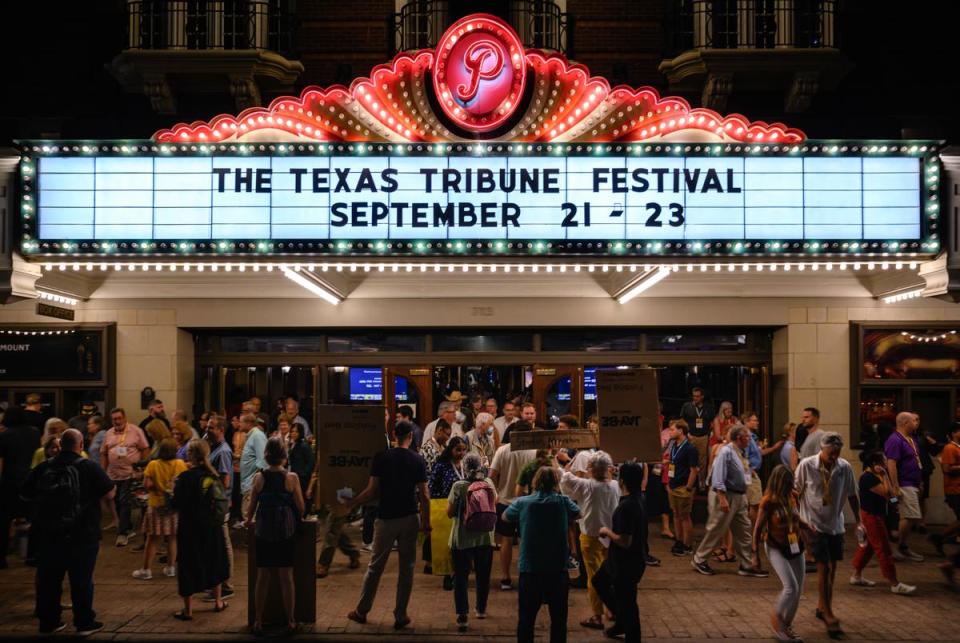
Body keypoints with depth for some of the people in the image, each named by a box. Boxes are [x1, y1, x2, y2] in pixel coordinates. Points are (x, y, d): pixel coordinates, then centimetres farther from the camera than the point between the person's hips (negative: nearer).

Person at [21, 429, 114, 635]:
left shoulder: (43, 467, 0)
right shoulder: (88, 467, -10)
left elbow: (26, 494, 9)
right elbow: (110, 494, -9)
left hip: (48, 534, 3)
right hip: (81, 535, -3)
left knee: (48, 579, 14)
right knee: (81, 579, 5)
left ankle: (48, 622, 21)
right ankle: (84, 623, 10)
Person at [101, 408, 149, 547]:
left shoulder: (135, 431, -2)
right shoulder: (109, 434, 10)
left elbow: (145, 449, -1)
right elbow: (103, 454, 13)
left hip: (131, 473, -5)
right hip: (113, 474, 5)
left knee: (125, 503, -8)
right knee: (118, 504, 11)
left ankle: (122, 533, -3)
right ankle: (129, 529, 27)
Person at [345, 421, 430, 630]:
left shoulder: (381, 458, -4)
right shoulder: (418, 461, -3)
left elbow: (372, 491, -6)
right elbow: (424, 495, -4)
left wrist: (352, 502, 10)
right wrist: (426, 522, 5)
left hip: (386, 518, 0)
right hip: (409, 519, 0)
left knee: (375, 567, 10)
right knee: (406, 568, 7)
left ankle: (361, 611, 20)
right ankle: (400, 616, 10)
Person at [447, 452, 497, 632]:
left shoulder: (458, 486, -13)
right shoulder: (489, 484, -4)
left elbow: (449, 513, -8)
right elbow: (495, 501, 16)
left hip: (462, 539, -3)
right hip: (485, 538, 3)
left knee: (461, 577, 3)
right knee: (483, 575, 20)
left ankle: (462, 615, -7)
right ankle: (481, 608, 36)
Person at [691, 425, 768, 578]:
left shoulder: (742, 453, 9)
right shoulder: (726, 452, -18)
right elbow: (718, 477, -23)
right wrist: (722, 499, -27)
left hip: (739, 497, 9)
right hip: (725, 495, -9)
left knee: (743, 531, 9)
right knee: (716, 529, -1)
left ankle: (748, 565, 14)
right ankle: (699, 559, 14)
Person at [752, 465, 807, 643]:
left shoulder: (792, 498, 0)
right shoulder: (768, 502, -16)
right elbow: (758, 528, -11)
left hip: (795, 547, 6)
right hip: (776, 548, -6)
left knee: (798, 590, 8)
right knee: (791, 587, -17)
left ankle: (786, 626, 25)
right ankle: (776, 617, 9)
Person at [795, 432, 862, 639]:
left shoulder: (845, 467, -6)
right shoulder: (806, 465, -14)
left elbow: (852, 495, 5)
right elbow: (795, 493, -6)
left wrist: (859, 521, 2)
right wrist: (799, 519, -11)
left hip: (836, 525, 4)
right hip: (814, 524, -4)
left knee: (832, 568, 11)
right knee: (823, 567, -10)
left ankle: (822, 607, 29)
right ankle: (828, 615, -4)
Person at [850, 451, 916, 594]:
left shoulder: (872, 476, 11)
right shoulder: (868, 478, -21)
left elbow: (890, 493, 9)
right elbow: (887, 493, -25)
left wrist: (882, 476, 1)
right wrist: (884, 475, -17)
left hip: (873, 515, 11)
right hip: (871, 517, -11)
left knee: (867, 546, 17)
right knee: (884, 549, -7)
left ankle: (856, 576, 25)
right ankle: (895, 584, -5)